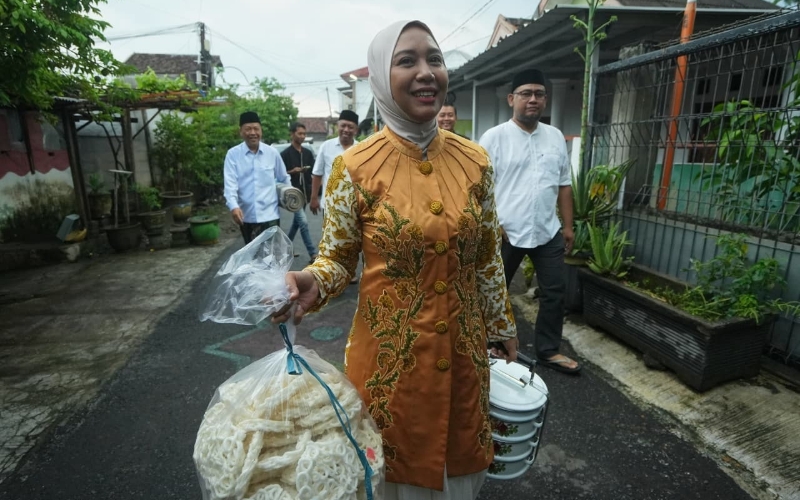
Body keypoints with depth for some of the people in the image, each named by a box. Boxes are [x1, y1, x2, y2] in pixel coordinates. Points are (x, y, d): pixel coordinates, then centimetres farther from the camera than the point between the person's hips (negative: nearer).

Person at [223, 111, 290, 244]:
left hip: (269, 215, -1)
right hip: (246, 216, 1)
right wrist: (233, 206, -25)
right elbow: (230, 183, -10)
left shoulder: (272, 153, 3)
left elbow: (284, 179, 17)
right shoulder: (233, 154, -1)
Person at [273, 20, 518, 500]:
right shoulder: (356, 166, -13)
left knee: (459, 457, 24)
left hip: (463, 344, 4)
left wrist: (503, 324, 12)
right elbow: (337, 257, -5)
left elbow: (489, 256, 5)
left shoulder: (474, 160, -4)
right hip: (389, 348, -3)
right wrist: (312, 283, -27)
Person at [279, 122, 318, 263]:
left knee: (296, 221, 14)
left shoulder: (308, 153, 10)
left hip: (305, 192, 6)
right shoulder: (285, 154, -6)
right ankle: (313, 254, -10)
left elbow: (313, 172, 13)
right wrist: (292, 171, -20)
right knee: (303, 222, -12)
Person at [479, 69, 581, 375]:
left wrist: (568, 225, 10)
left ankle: (549, 351, 27)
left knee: (554, 293, 10)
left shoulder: (556, 137, 9)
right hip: (505, 233, -4)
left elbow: (564, 185, 12)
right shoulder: (494, 137, -7)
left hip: (548, 233, 5)